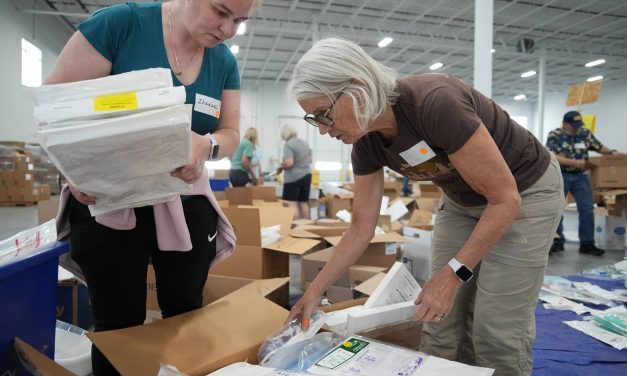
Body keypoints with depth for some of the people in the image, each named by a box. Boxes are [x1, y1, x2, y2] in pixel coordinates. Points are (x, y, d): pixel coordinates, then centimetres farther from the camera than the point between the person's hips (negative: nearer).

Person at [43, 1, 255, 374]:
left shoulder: (225, 62, 2)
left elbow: (230, 133, 2)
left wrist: (206, 145, -21)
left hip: (186, 206, 4)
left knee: (186, 316, 14)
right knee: (119, 324, 9)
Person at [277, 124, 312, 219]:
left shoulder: (288, 145, -13)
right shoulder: (305, 143, 10)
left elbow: (289, 163, -23)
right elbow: (310, 160, 19)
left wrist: (280, 168, -6)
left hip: (293, 178, -8)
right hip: (307, 175, 8)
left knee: (292, 204, -5)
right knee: (304, 202, 14)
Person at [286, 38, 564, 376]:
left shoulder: (434, 103, -35)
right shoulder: (367, 143, -13)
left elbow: (505, 197, -27)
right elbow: (361, 228, -6)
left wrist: (453, 274, -29)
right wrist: (314, 291, -4)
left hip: (526, 192, -5)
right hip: (463, 200, 6)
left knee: (496, 331, -3)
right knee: (440, 323, 5)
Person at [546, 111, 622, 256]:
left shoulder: (586, 133, 3)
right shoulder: (554, 135, -10)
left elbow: (599, 147, 8)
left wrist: (612, 152, -12)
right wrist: (574, 162, -27)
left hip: (581, 176, 4)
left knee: (587, 209, 2)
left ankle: (587, 244, 12)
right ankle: (557, 242, 11)